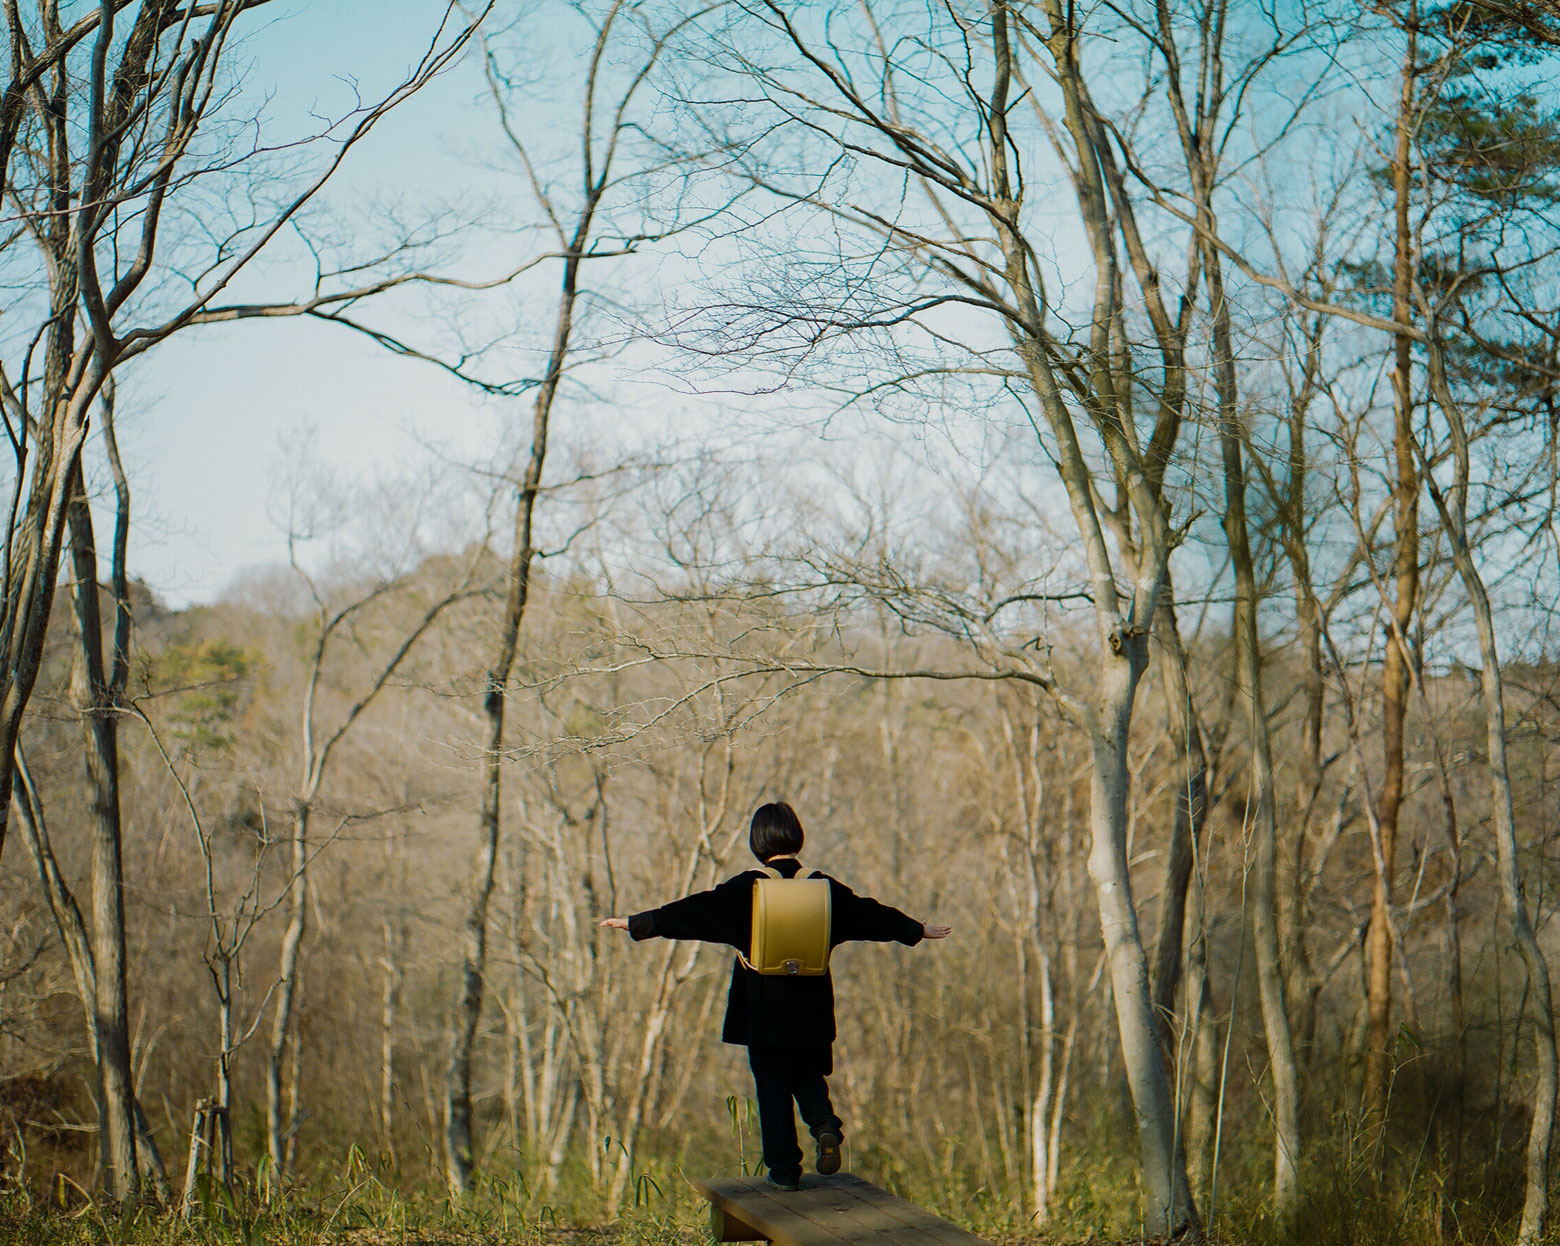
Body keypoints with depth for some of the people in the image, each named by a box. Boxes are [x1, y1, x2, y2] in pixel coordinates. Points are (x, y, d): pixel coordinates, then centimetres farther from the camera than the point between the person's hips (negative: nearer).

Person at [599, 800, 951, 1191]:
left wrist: (634, 923, 3)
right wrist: (919, 931, 25)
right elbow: (870, 914, 10)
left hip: (764, 1011, -2)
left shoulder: (746, 889, -10)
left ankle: (784, 1169, 8)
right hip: (811, 1011, 2)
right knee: (809, 1074, 19)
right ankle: (825, 1124, -9)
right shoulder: (823, 888, -1)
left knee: (773, 1086, 8)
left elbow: (692, 911, -6)